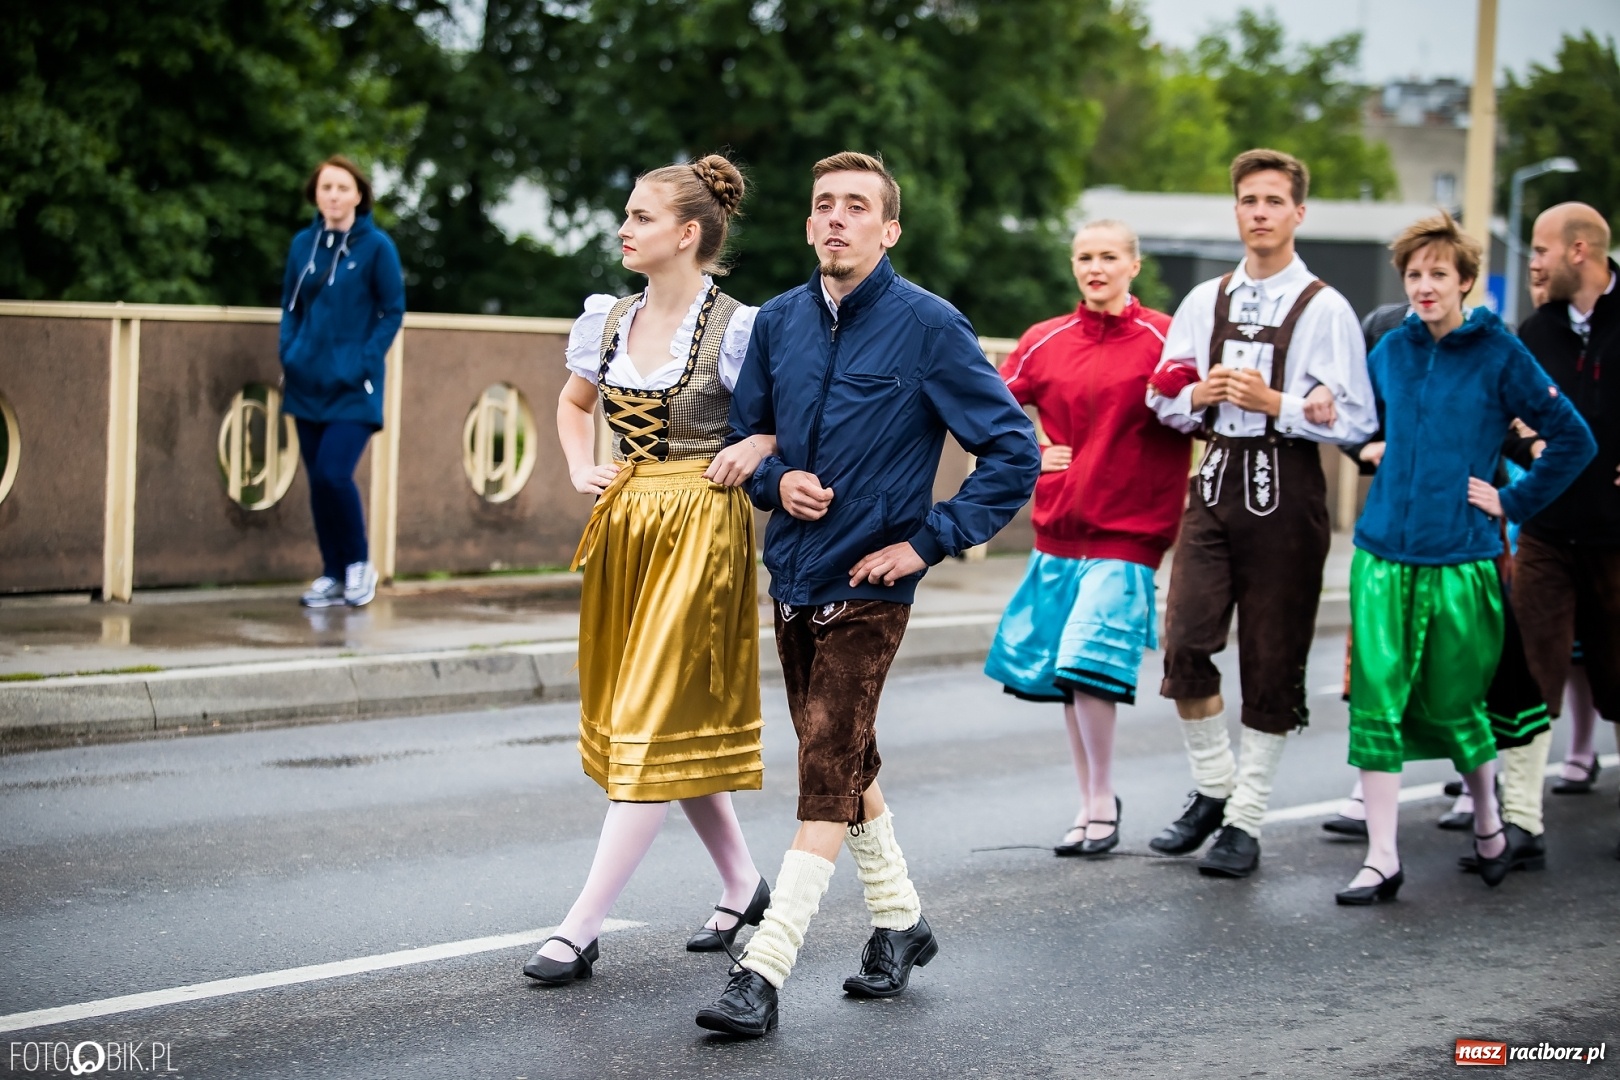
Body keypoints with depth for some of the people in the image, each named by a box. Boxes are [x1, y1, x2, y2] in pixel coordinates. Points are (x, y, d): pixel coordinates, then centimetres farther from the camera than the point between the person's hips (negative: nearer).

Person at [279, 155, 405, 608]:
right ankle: (333, 576, 16)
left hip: (352, 387, -5)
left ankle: (359, 564, 5)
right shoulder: (303, 244, 7)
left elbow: (392, 312, -4)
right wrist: (289, 353, 1)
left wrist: (365, 361, -12)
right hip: (308, 382, 5)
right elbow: (291, 307, 15)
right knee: (317, 479, 6)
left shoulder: (376, 246, -6)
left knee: (333, 473, -16)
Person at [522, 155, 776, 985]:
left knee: (659, 725, -6)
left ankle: (582, 926, -8)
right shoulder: (609, 321, 7)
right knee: (651, 721, 13)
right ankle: (743, 884, 30)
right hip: (623, 524, 7)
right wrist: (581, 470, 9)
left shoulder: (736, 329, -11)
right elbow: (573, 402, 25)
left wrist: (758, 445, -19)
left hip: (700, 530, -7)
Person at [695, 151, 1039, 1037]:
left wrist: (929, 541, -12)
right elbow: (746, 432, 18)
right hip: (791, 579, 6)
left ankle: (763, 972, -11)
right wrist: (777, 481, -4)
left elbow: (1014, 450, -9)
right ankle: (899, 922, 35)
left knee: (828, 773, -10)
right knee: (844, 764, 17)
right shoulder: (780, 322, 4)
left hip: (866, 589, -6)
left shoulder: (927, 325, -10)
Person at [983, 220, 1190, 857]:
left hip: (1127, 534, -5)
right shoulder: (1045, 342, 7)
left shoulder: (1161, 339, -4)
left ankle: (1102, 804, -1)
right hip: (1058, 530, 5)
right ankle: (1091, 804, 22)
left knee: (1088, 662, -16)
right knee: (1065, 674, 9)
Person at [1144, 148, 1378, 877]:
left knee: (1272, 661, 2)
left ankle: (1246, 819, 12)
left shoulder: (1324, 309, -2)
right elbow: (1163, 401, 17)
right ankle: (1212, 788, 15)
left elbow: (1354, 422, -6)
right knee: (1185, 644, -8)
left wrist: (1276, 404, -16)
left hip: (1285, 491, -3)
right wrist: (1198, 396, -4)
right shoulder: (1204, 302, 11)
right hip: (1215, 483, 3)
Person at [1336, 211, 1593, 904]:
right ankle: (1381, 859, 2)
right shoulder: (1392, 351, 8)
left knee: (1452, 704, 6)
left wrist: (1513, 503, -2)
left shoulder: (1499, 354, -3)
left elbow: (1573, 441, 0)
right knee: (1376, 702, -3)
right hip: (1383, 556, 3)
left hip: (1460, 560, -3)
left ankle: (1487, 820, 33)